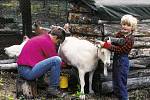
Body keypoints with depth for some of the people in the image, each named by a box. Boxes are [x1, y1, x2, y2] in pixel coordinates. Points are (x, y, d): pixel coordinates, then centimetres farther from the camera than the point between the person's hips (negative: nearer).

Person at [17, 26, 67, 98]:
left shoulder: (41, 37, 19)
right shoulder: (46, 42, -11)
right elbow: (55, 59, -3)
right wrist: (62, 63, 16)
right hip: (28, 72, -11)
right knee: (57, 60, -17)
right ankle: (52, 89, -5)